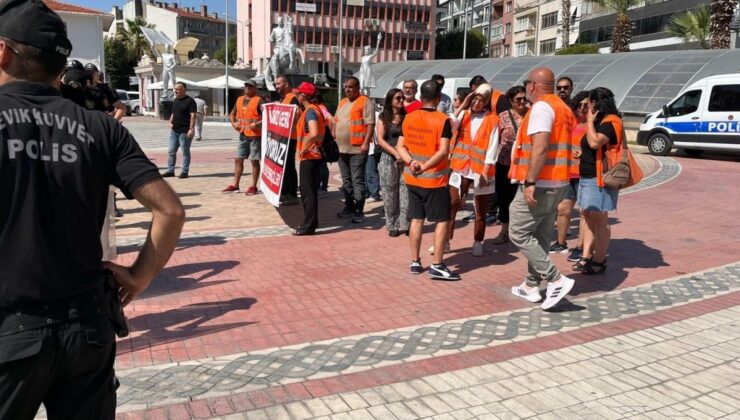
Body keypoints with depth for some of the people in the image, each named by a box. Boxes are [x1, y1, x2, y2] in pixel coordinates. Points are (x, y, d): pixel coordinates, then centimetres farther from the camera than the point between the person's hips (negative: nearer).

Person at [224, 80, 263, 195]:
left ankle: (253, 186, 7)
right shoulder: (239, 99, 13)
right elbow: (232, 113, 25)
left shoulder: (259, 100, -7)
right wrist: (233, 123, 6)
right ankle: (235, 185, 17)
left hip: (255, 135, -7)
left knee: (254, 160, 0)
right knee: (238, 159, 9)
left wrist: (257, 124, -24)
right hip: (243, 134, 7)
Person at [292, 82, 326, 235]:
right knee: (309, 191, 15)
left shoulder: (310, 111, -17)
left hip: (309, 157, -10)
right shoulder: (315, 109, 13)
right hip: (314, 155, 10)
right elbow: (319, 133, 23)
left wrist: (304, 149, -21)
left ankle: (308, 226, 2)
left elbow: (314, 134, -31)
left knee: (307, 192, -4)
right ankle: (310, 222, 22)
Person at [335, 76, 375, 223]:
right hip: (342, 148, 8)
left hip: (357, 149, -8)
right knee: (346, 181, 15)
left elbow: (370, 124, -13)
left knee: (357, 181, -7)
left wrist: (366, 143, -21)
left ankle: (359, 211, -4)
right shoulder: (342, 102, 18)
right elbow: (335, 122, 23)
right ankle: (349, 207, 25)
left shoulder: (365, 102, -6)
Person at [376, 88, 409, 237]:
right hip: (388, 159, 0)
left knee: (406, 192, -6)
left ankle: (405, 224, 1)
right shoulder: (383, 118, 7)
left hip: (405, 158, 0)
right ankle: (392, 225, 9)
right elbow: (380, 140, -2)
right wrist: (395, 153, -13)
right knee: (390, 193, 1)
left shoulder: (407, 117, 8)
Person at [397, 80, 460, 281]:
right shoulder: (443, 120, -12)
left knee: (416, 219, 12)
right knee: (442, 220, 3)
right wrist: (425, 166, -16)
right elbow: (443, 151, -20)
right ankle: (437, 266, 2)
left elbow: (400, 146, 2)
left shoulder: (409, 118, 4)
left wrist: (410, 162, -11)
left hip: (412, 178, 6)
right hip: (435, 179, -5)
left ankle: (415, 262, 17)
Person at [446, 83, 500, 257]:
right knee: (450, 204, -4)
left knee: (481, 210, 8)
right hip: (460, 167, 2)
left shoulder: (492, 119, -2)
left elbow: (492, 146, -7)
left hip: (481, 170, -2)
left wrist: (486, 170, -14)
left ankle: (478, 243, 21)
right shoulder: (464, 115, 9)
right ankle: (445, 241, 4)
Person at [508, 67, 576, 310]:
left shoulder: (541, 107, -13)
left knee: (519, 233, -3)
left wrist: (530, 182, -26)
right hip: (557, 183, 10)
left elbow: (540, 147, -24)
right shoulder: (562, 108, 17)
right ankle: (531, 286, 21)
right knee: (540, 236, 14)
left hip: (540, 184, -10)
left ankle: (556, 280, -7)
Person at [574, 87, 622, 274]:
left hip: (600, 178, -11)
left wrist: (590, 121, -16)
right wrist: (581, 154, 11)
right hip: (588, 177, 11)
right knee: (588, 217, 10)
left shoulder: (610, 122, -13)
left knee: (599, 220, -6)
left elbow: (594, 142, -28)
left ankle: (599, 261, 0)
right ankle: (586, 257, 15)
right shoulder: (600, 121, 19)